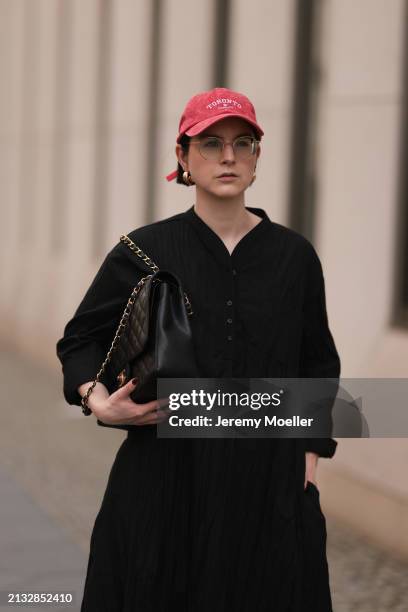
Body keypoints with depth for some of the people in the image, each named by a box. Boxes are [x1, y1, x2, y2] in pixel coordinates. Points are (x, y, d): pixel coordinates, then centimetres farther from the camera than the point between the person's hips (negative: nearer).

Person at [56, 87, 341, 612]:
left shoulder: (294, 256, 3)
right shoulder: (143, 252, -1)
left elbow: (318, 363, 13)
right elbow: (80, 339, 10)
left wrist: (309, 452, 5)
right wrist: (99, 401, -8)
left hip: (269, 486, 1)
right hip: (165, 480, -1)